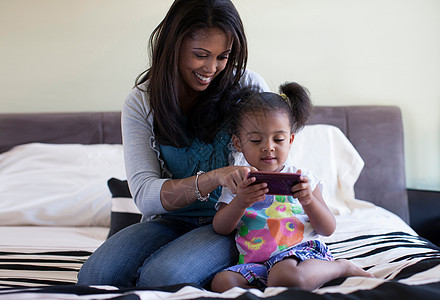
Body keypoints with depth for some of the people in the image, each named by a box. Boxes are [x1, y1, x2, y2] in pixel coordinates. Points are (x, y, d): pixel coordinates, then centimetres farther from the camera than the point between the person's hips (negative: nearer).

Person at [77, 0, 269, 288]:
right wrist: (213, 179, -29)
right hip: (170, 220, 3)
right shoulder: (141, 104, -1)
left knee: (161, 277, -32)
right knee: (94, 275, -23)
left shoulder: (248, 87, -3)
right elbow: (145, 194, -12)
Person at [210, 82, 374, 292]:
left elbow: (328, 229, 6)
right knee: (221, 282, -26)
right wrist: (239, 203, -16)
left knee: (285, 276, -38)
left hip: (301, 250, -2)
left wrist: (309, 201, -14)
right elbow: (221, 228, 4)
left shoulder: (301, 179, 11)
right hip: (256, 263, 3)